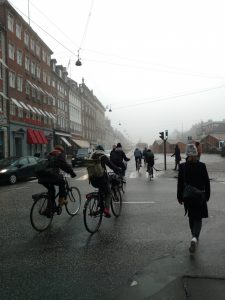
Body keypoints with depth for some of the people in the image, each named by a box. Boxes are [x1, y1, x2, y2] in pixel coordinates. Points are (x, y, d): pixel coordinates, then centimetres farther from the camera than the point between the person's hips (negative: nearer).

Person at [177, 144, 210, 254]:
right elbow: (207, 182, -4)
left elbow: (180, 183, -5)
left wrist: (180, 197, 4)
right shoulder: (202, 166, -10)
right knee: (198, 218, 7)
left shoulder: (182, 166, -10)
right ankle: (195, 237, -15)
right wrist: (207, 195, 8)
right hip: (200, 197, -1)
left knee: (191, 217, 20)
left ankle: (195, 237, 33)